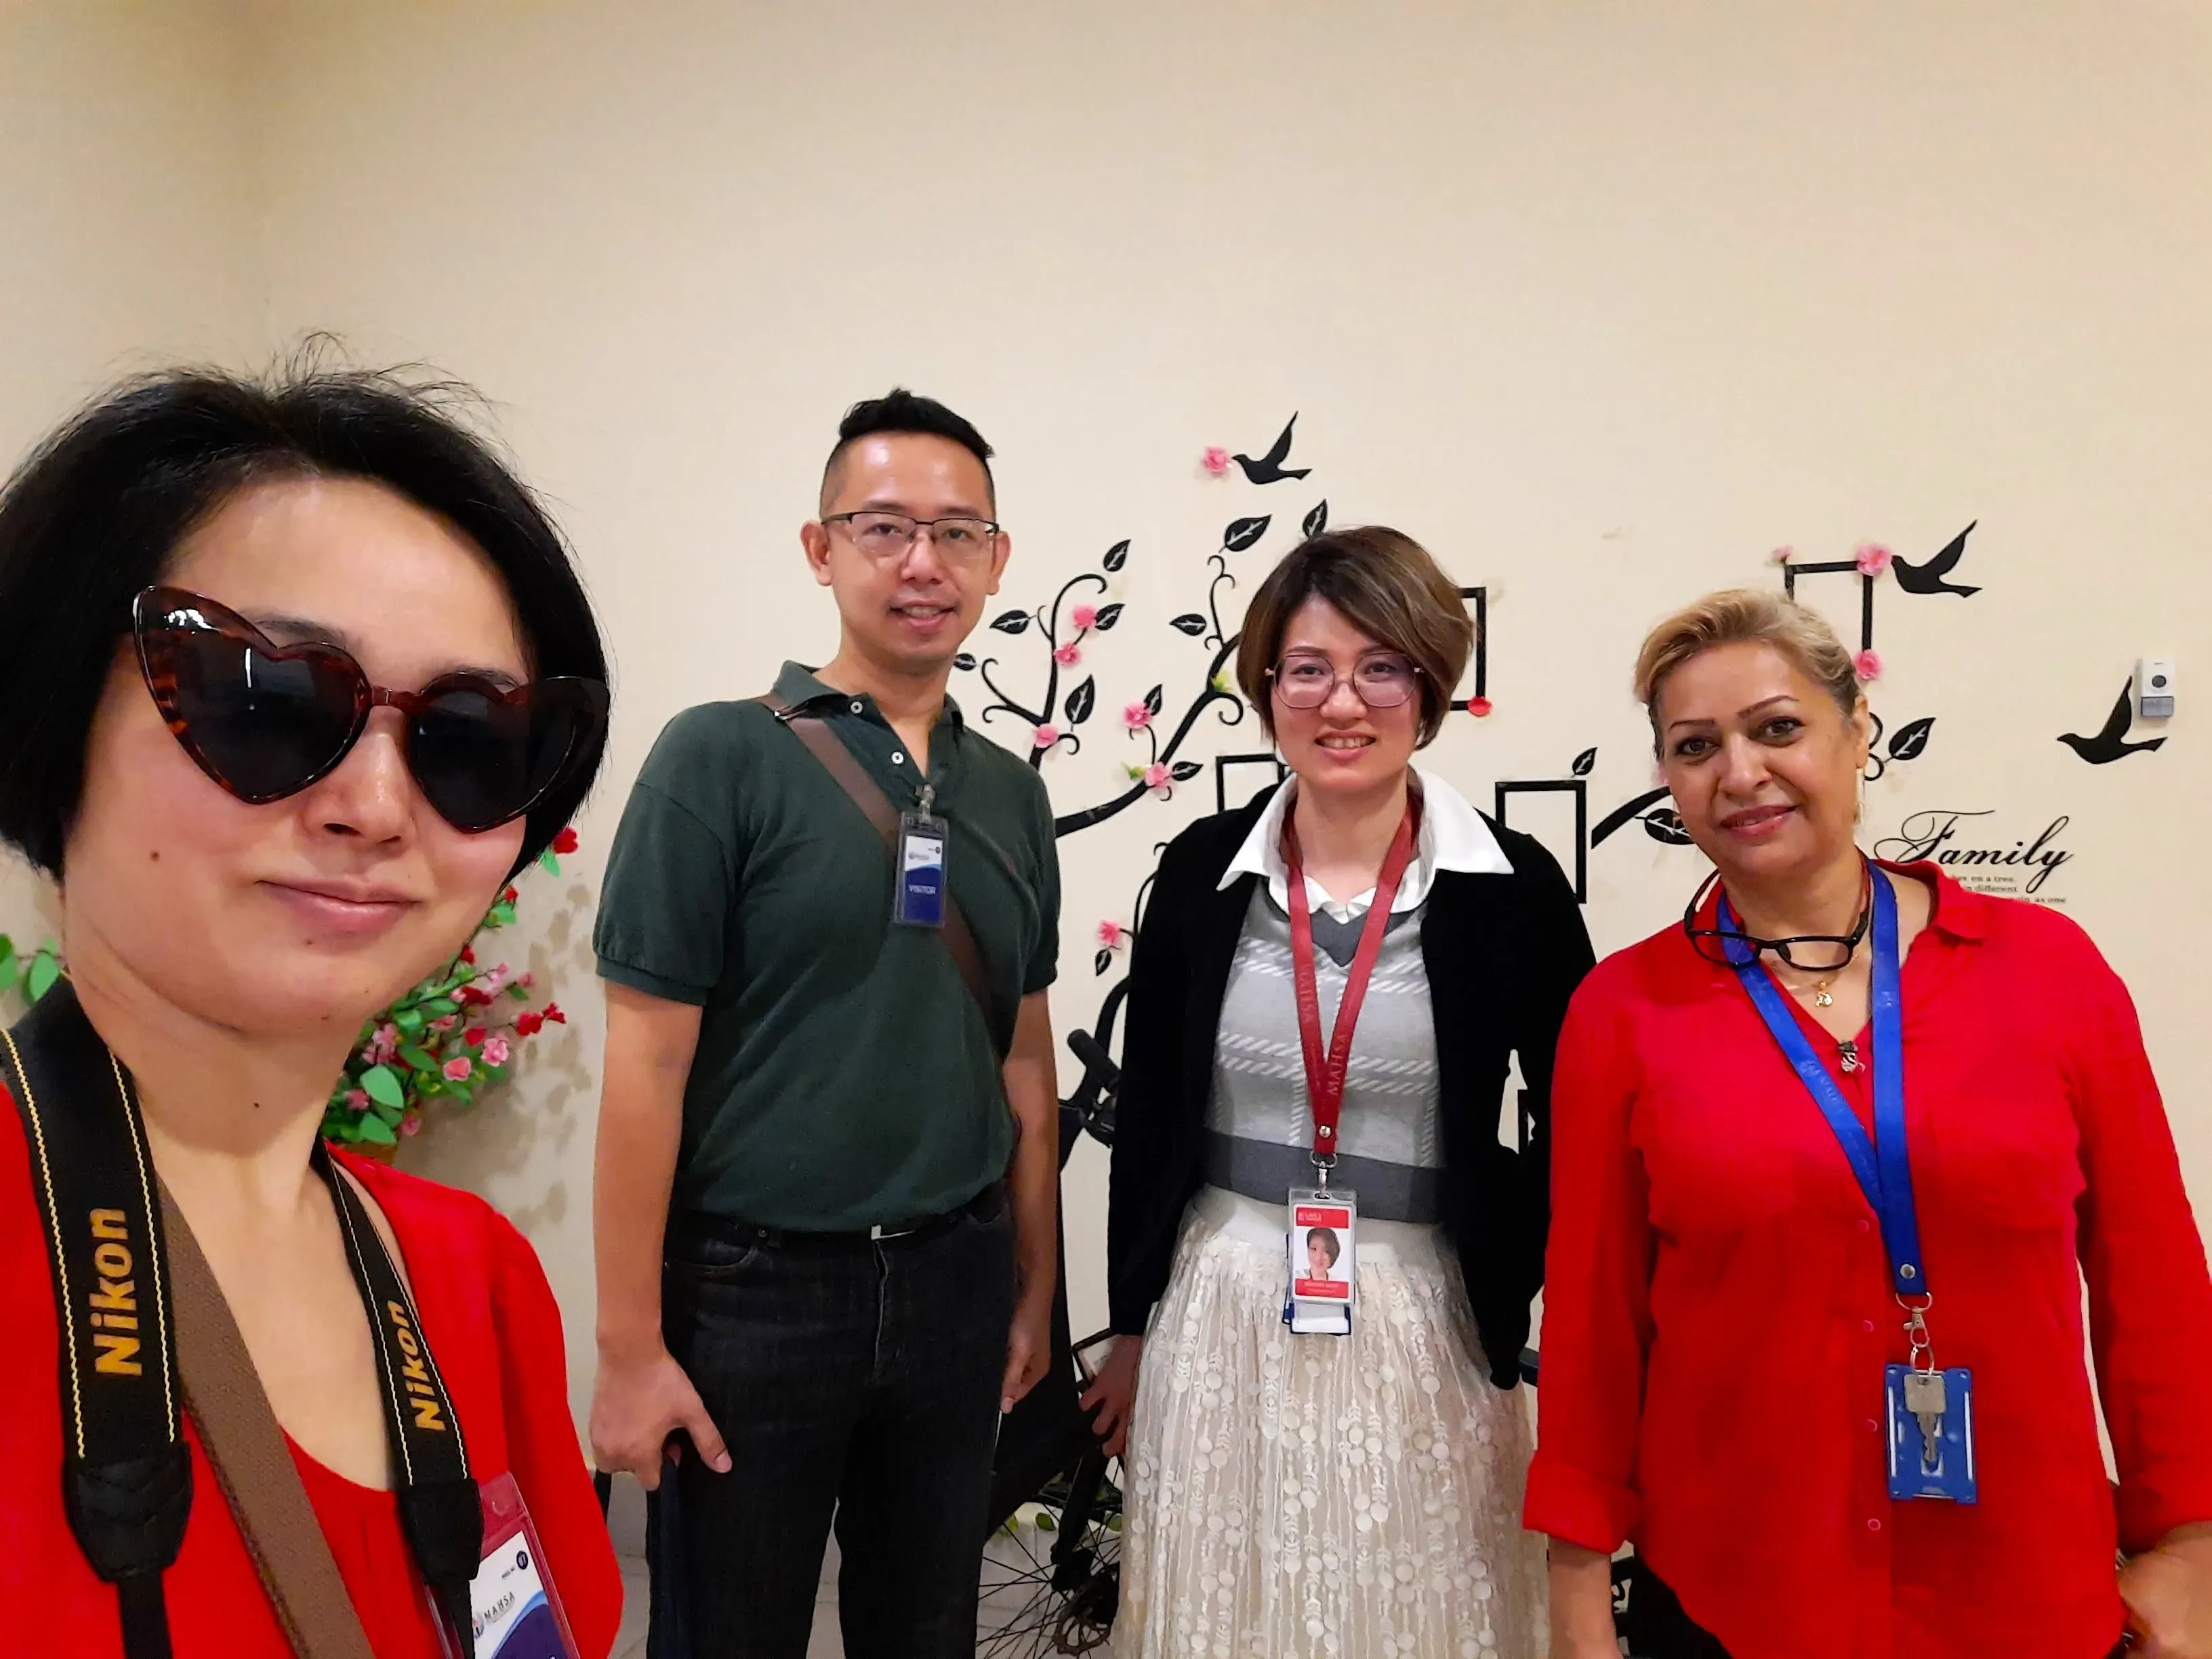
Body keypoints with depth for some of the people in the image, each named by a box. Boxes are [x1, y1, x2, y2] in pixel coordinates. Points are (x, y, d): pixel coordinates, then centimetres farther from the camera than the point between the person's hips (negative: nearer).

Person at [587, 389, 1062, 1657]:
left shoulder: (1012, 791, 5)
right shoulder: (722, 758, -9)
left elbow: (1025, 1056, 10)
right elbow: (648, 1063, -10)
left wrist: (1036, 1288, 11)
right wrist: (631, 1347, -10)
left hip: (953, 1281, 4)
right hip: (751, 1284, -4)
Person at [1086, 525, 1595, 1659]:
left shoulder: (1512, 888, -9)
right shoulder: (1203, 869, -3)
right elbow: (1147, 1114, 4)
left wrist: (1501, 1290, -3)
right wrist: (1132, 1330, 8)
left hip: (1424, 1330, -1)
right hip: (1218, 1317, 2)